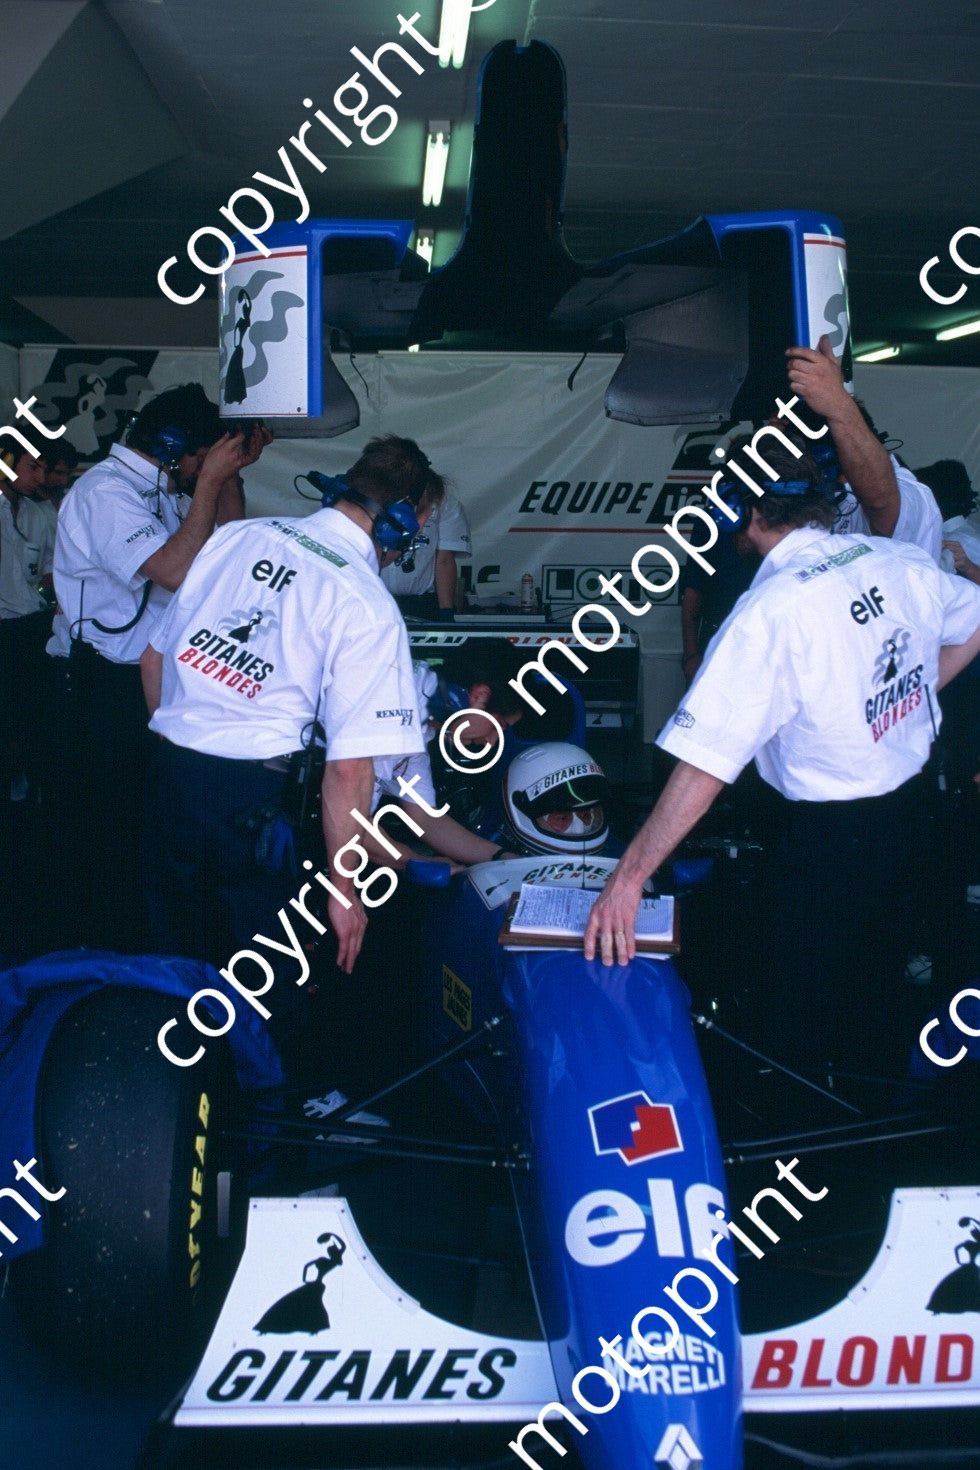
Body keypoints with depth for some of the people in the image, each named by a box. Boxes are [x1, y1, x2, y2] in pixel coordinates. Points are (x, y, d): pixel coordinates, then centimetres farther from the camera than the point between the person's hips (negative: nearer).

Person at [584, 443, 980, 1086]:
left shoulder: (769, 611, -26)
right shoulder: (904, 561, -6)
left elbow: (705, 765, -29)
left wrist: (629, 876, -25)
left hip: (827, 835, -7)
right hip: (908, 810, 8)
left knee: (802, 1020, 11)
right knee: (870, 990, 26)